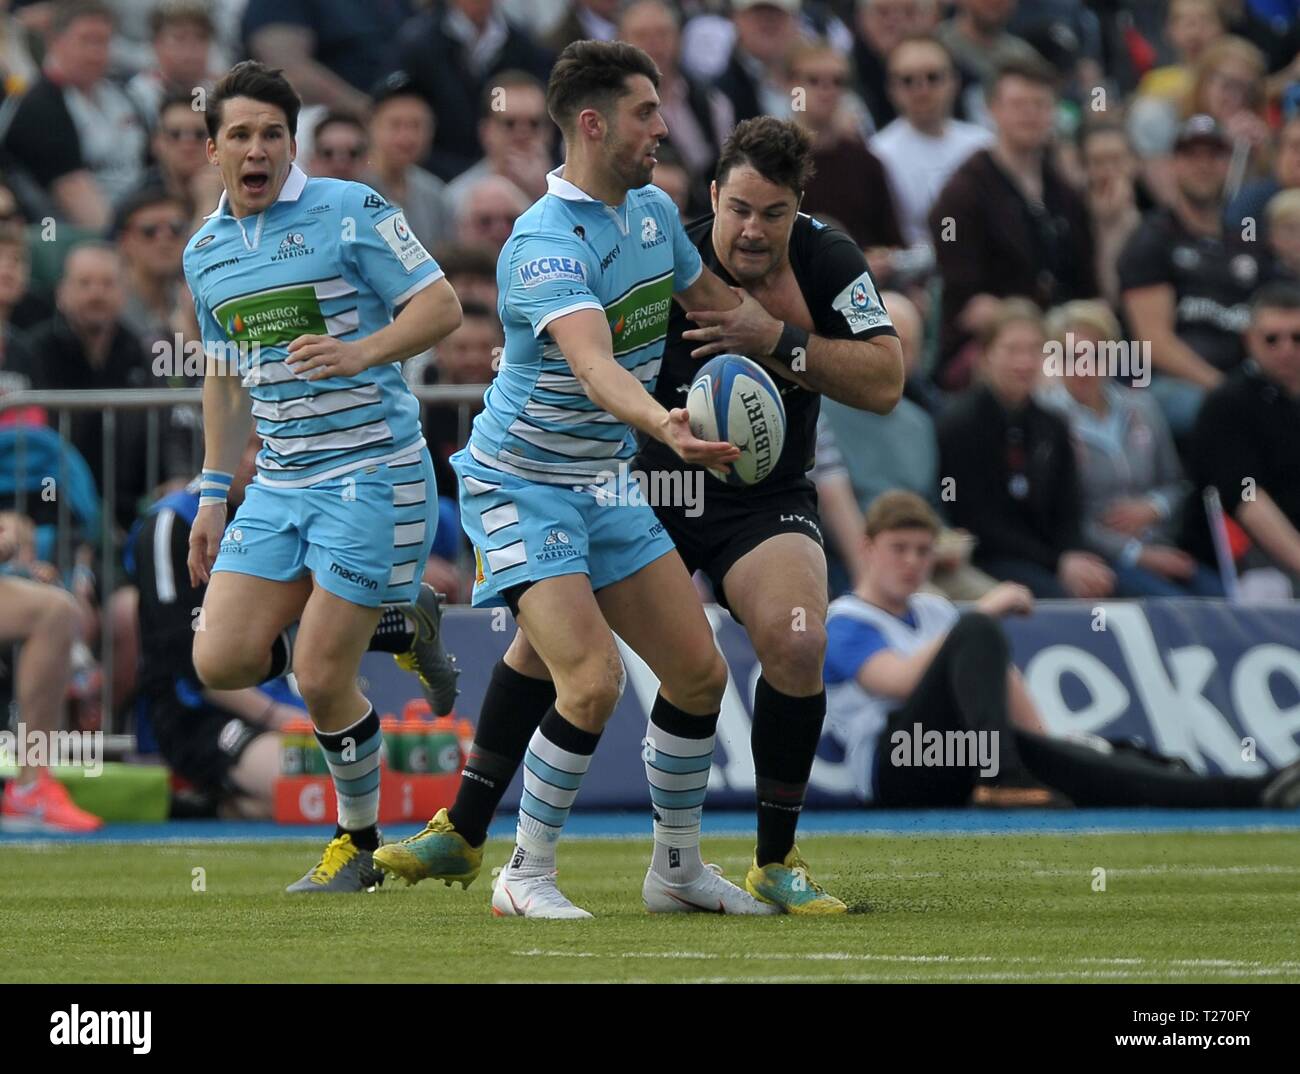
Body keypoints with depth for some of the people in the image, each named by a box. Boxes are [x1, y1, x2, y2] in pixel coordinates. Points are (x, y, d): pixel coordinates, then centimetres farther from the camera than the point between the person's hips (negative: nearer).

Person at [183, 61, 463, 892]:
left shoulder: (349, 212, -8)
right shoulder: (206, 252, 12)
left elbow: (441, 305, -10)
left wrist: (361, 354, -26)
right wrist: (215, 495, 21)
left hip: (371, 470, -7)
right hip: (279, 482, 7)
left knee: (321, 679, -10)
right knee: (221, 661, -4)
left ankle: (360, 842, 13)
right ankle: (388, 624, 18)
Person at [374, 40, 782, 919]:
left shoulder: (654, 211, 3)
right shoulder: (547, 243, -24)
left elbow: (716, 303, 23)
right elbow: (593, 367, -41)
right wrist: (664, 425, -56)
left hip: (602, 485, 8)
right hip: (519, 485, -8)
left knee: (699, 672, 5)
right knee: (593, 681, -21)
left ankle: (678, 870, 22)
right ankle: (527, 878, -3)